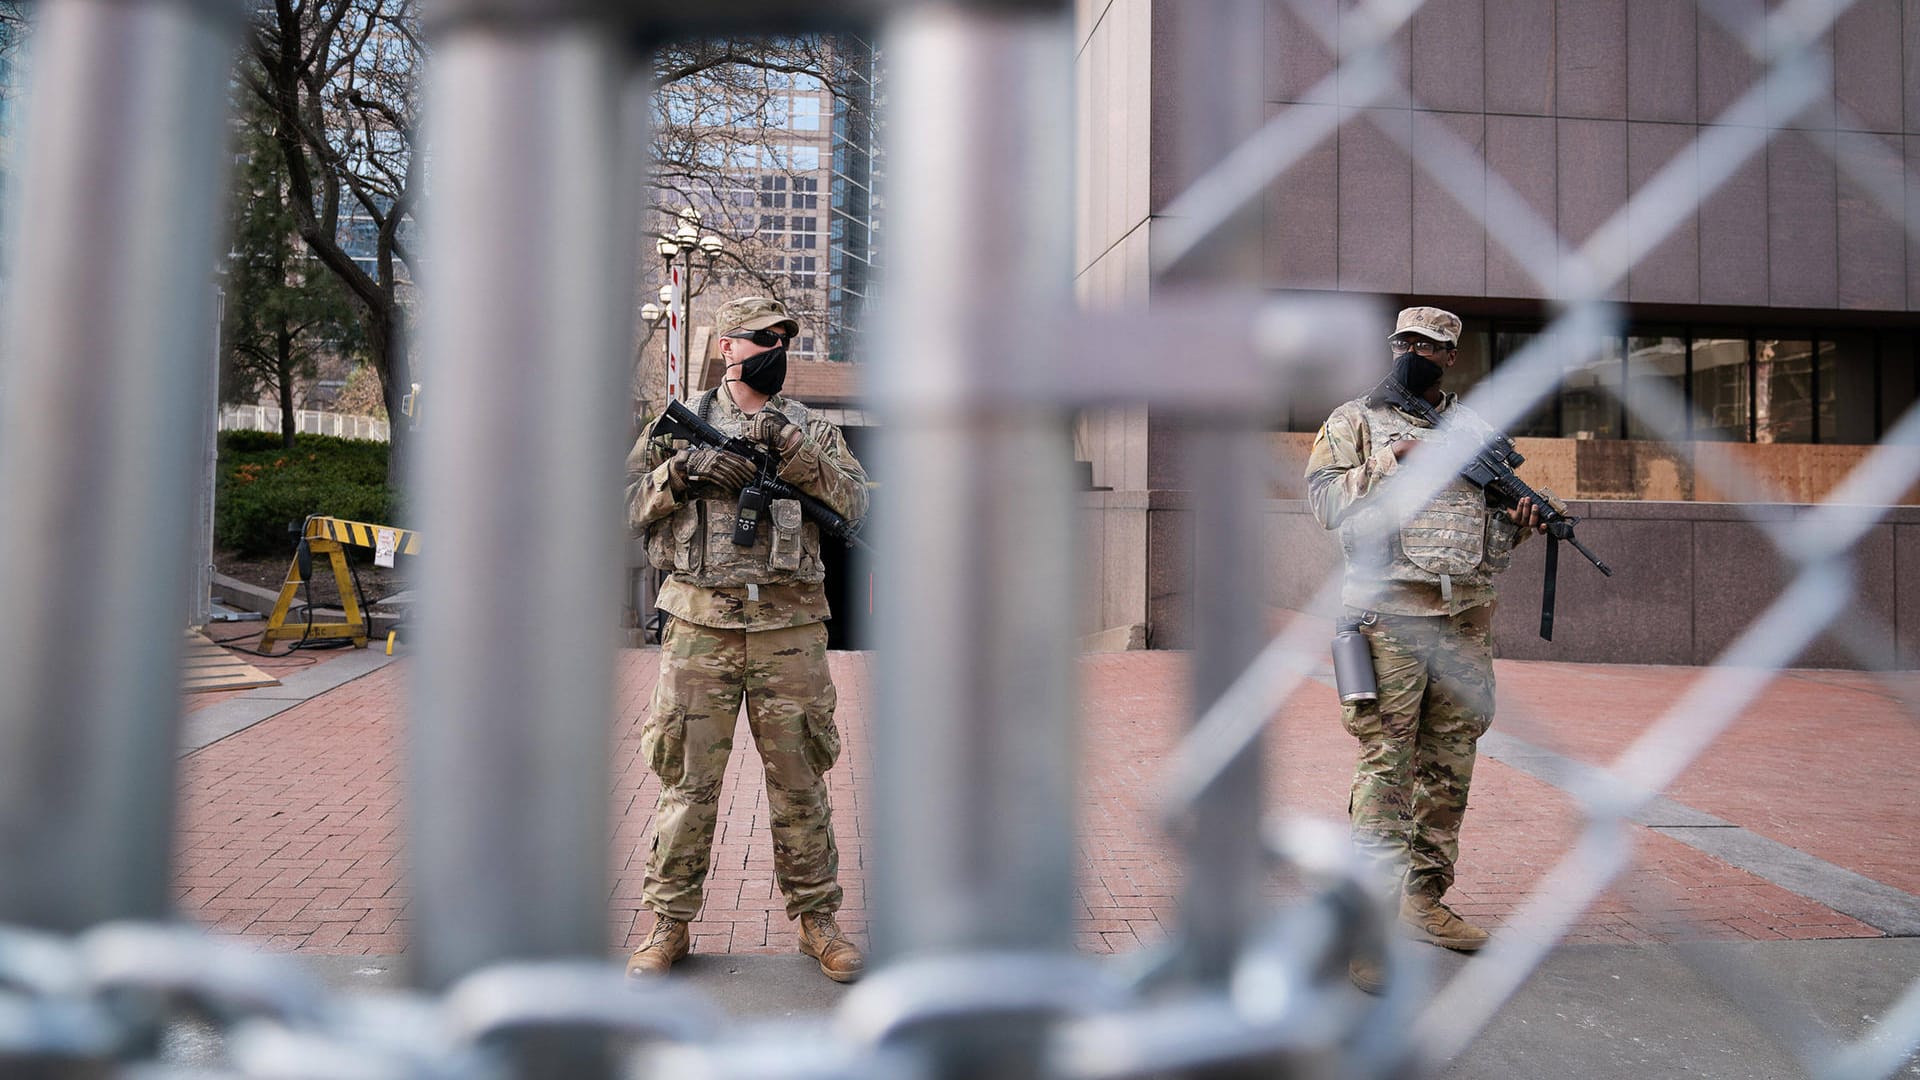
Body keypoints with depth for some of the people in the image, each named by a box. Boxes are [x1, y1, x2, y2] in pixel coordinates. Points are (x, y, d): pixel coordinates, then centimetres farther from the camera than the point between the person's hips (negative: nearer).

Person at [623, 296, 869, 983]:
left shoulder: (810, 427, 12)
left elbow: (853, 503, -1)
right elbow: (628, 506, 7)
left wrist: (790, 445, -13)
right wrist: (681, 471, -10)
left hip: (789, 628, 1)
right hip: (698, 624, 0)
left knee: (799, 783, 7)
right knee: (688, 782, 4)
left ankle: (816, 919, 20)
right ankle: (668, 926, 18)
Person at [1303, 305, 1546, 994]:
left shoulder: (1474, 428, 19)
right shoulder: (1355, 420, 6)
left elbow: (1491, 533, 21)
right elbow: (1325, 500, -6)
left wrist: (1518, 523, 0)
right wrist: (1395, 459, -14)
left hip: (1466, 616, 5)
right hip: (1389, 613, -5)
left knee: (1449, 766, 9)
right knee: (1386, 766, -10)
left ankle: (1425, 901, 21)